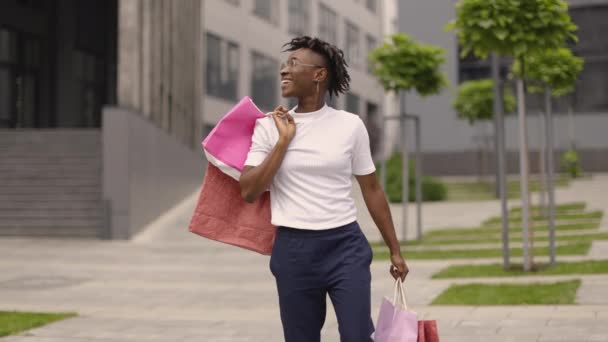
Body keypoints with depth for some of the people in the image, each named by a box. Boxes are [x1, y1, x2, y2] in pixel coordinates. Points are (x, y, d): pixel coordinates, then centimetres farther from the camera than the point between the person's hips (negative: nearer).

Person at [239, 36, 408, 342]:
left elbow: (372, 191, 9)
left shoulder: (350, 125, 2)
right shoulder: (269, 126, 2)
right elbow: (249, 191, -6)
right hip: (293, 250, 1)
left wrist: (394, 250, 12)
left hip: (345, 246, -1)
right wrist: (284, 141, -10)